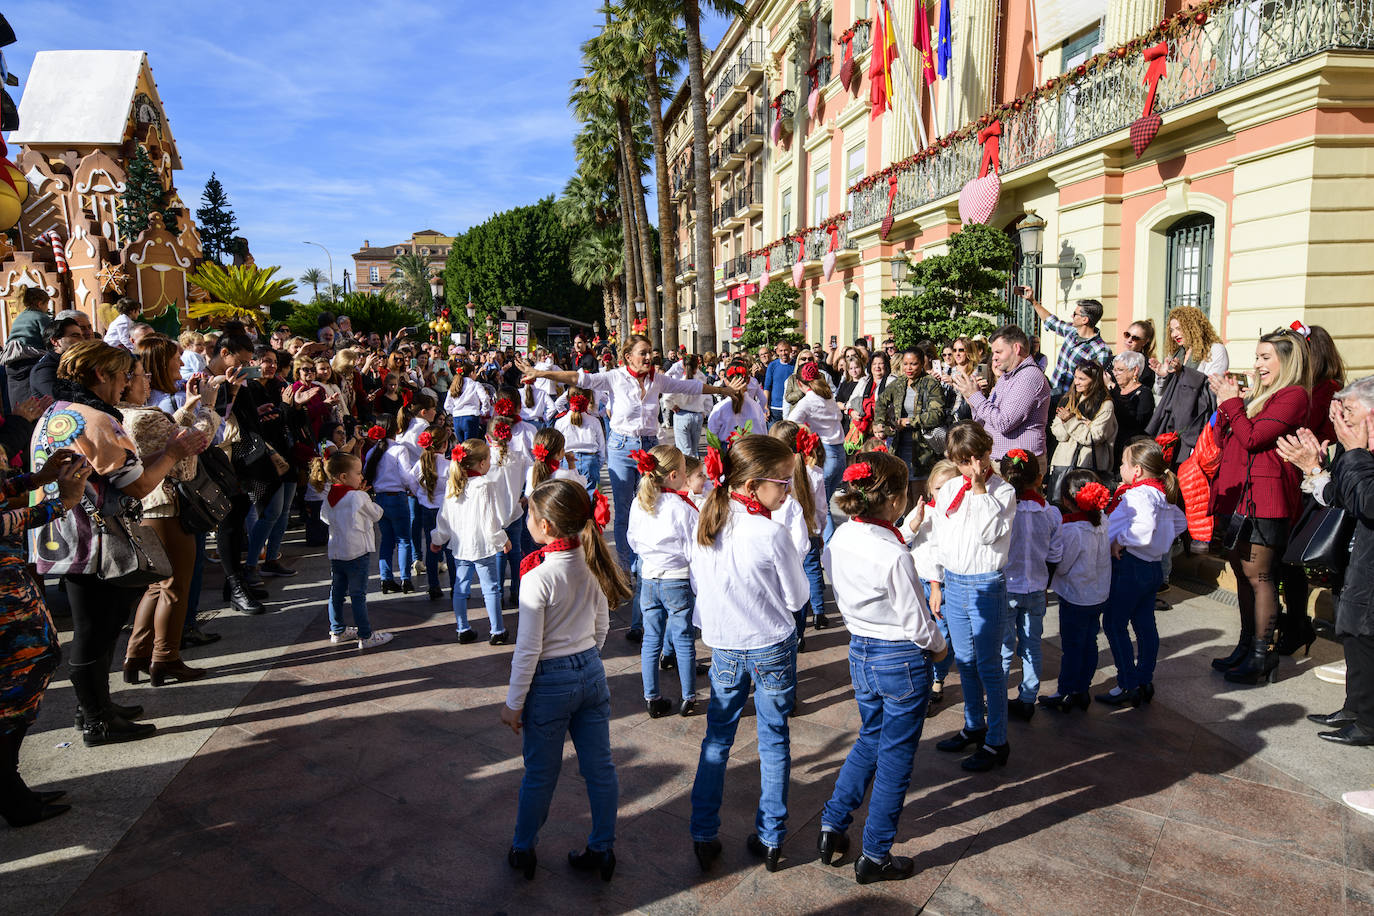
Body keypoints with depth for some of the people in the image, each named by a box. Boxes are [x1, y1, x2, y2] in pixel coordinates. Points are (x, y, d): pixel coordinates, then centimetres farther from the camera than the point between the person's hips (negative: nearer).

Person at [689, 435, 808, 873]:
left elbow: (696, 585, 6)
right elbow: (796, 597, -12)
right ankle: (770, 838, 22)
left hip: (724, 648, 4)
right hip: (773, 648, -4)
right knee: (774, 740, 12)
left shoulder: (706, 526, -6)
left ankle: (704, 836, 21)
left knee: (717, 739, 16)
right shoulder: (771, 534, -23)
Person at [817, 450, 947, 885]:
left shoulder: (840, 539, -6)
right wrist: (938, 647, 2)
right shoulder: (894, 555, -27)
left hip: (860, 652, 7)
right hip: (903, 661, -7)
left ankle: (832, 825, 30)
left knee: (870, 739, 27)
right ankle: (875, 857, 24)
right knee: (894, 759, 10)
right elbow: (917, 622, -18)